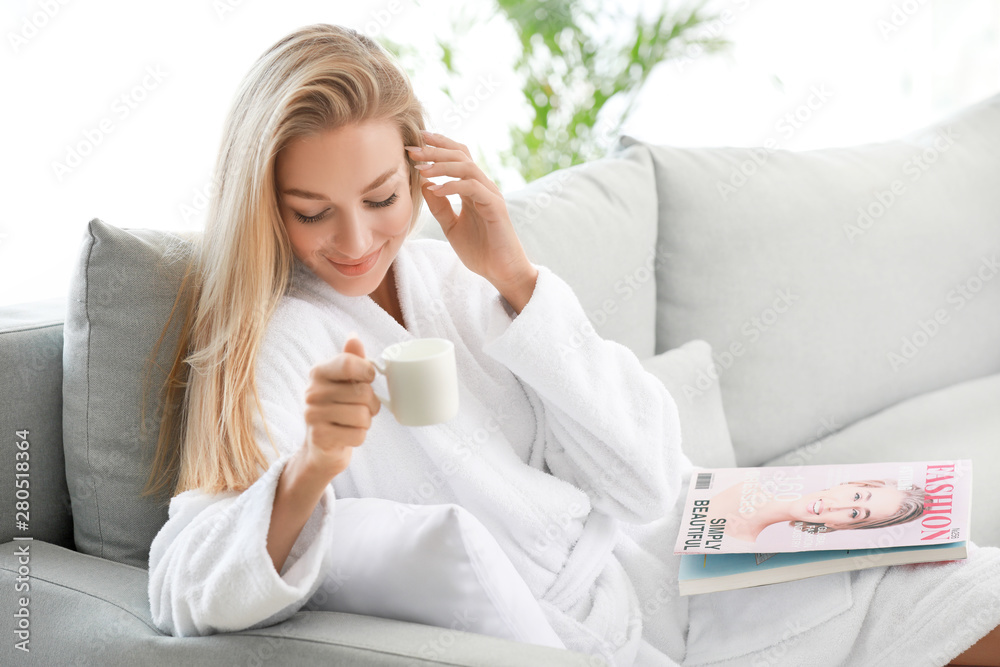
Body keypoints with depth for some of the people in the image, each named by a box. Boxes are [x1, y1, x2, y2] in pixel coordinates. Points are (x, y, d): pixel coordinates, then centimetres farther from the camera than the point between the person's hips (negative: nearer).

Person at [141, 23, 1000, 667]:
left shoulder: (458, 277, 6)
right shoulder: (282, 337, -8)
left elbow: (650, 484, -2)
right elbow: (189, 592, -22)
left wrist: (514, 277, -11)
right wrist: (305, 473, -42)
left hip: (684, 576, 6)